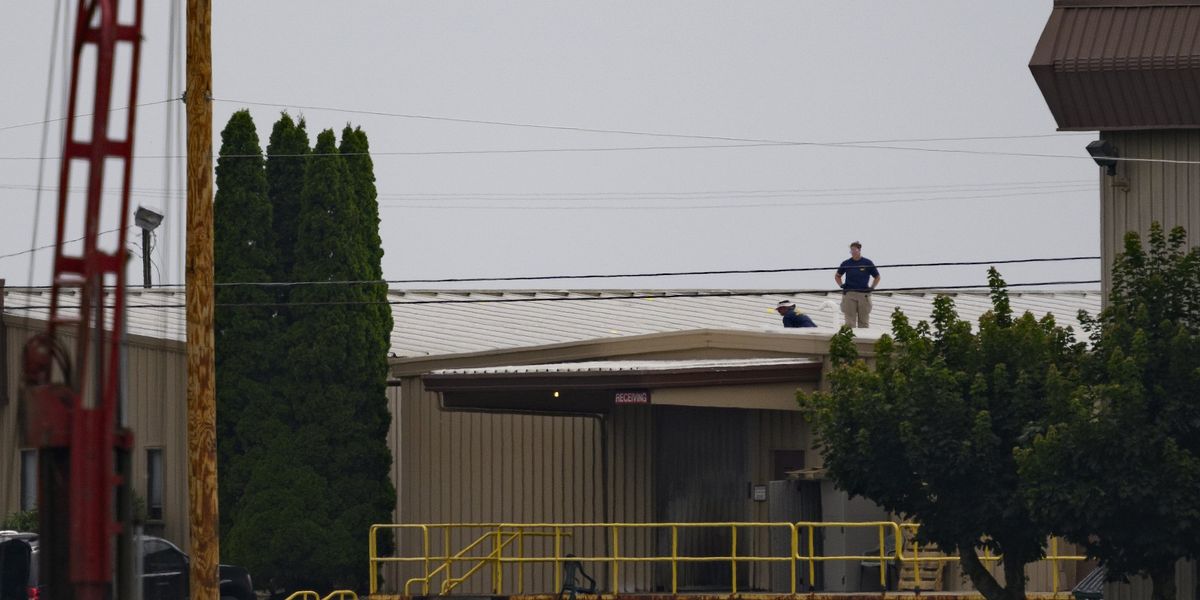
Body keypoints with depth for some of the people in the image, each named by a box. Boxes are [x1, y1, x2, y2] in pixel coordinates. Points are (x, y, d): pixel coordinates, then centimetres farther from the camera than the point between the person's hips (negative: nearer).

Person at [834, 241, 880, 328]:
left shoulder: (867, 263, 3)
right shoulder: (846, 263, 6)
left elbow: (877, 277, 15)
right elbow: (837, 276, 21)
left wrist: (872, 287, 4)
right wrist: (841, 285, 6)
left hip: (864, 294, 0)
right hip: (849, 294, 0)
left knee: (864, 322, 4)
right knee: (850, 322, -3)